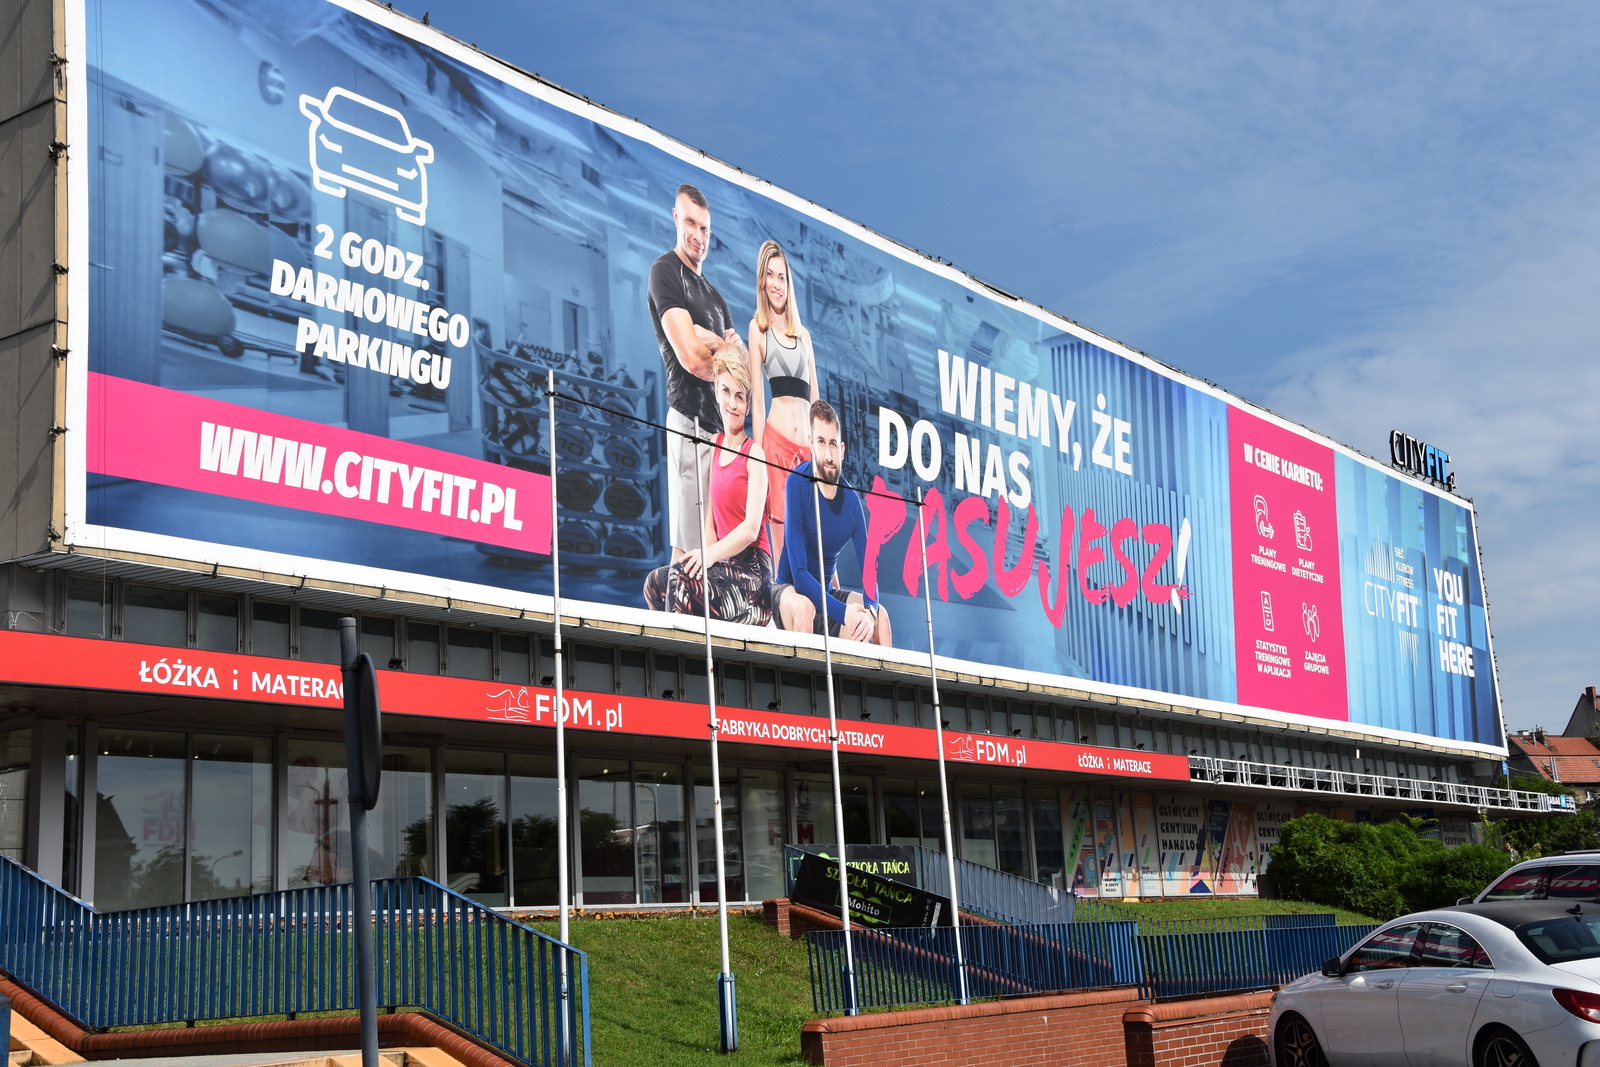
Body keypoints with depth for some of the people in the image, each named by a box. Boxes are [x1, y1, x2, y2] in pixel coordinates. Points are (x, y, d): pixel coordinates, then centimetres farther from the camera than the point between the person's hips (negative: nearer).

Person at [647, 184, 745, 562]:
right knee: (687, 548, -11)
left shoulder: (715, 295, 23)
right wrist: (728, 349, 6)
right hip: (691, 421, -8)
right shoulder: (665, 271, -2)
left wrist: (723, 346, -5)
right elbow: (692, 358, -13)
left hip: (722, 424, 8)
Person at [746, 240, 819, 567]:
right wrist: (758, 452, -8)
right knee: (781, 529, -7)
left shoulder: (804, 334, 19)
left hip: (807, 444, 4)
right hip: (776, 439, -4)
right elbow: (757, 399, -1)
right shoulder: (758, 327, 6)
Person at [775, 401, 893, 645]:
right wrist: (843, 612, -34)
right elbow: (799, 574, -24)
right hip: (792, 590, -6)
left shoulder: (852, 500, -6)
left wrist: (869, 611, -27)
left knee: (880, 616, -8)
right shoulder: (798, 483, -20)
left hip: (827, 594, 6)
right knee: (803, 606, -35)